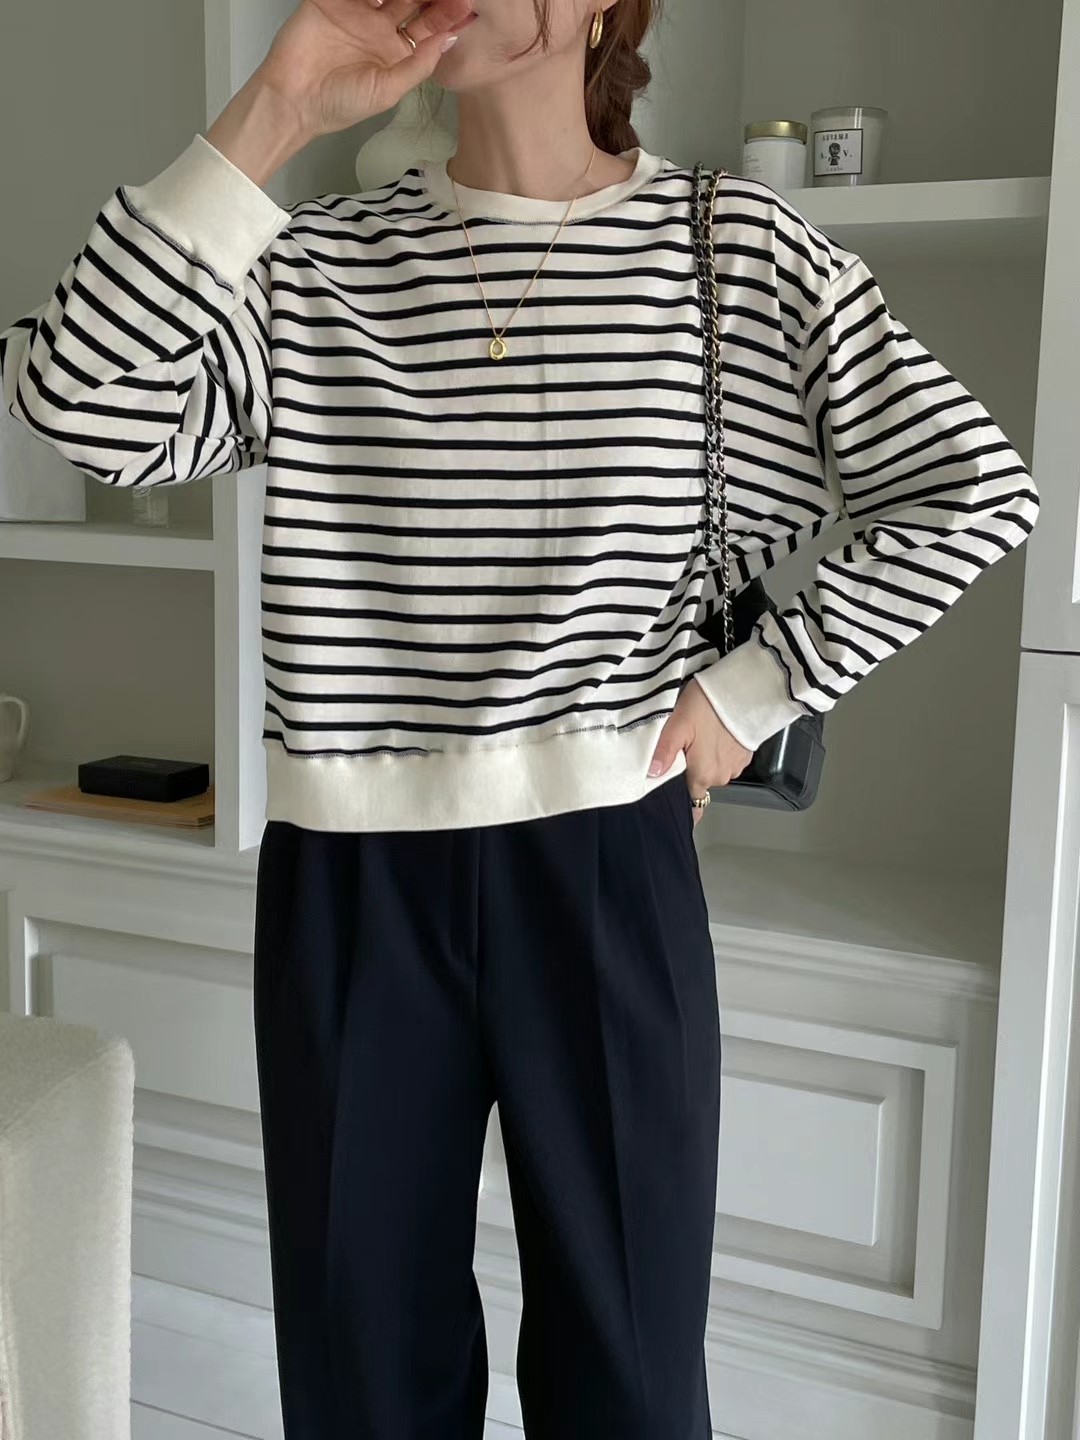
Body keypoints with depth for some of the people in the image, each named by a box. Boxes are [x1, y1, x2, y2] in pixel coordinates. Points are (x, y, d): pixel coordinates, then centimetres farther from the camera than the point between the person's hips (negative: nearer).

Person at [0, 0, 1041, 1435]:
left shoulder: (741, 249, 1)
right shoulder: (316, 263, 4)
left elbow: (975, 491, 2)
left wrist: (754, 688, -1)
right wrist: (269, 121, -13)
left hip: (605, 865, -1)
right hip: (349, 878, 2)